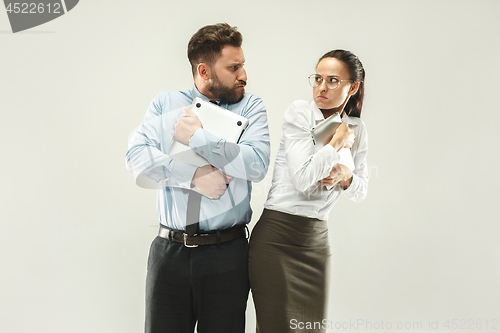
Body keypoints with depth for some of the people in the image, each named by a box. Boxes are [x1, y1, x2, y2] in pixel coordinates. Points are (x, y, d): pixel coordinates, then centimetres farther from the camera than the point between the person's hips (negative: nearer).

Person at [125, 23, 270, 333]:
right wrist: (193, 175, -16)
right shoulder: (166, 103, 6)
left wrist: (197, 137, -11)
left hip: (227, 252, -1)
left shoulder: (250, 106, 3)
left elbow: (257, 164, -13)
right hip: (170, 250, 1)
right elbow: (136, 156, -7)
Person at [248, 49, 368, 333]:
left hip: (317, 239, 5)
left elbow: (361, 192, 17)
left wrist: (345, 175, -5)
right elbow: (303, 179, -18)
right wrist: (337, 142, -8)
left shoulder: (357, 129, 10)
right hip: (277, 235, -5)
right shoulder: (300, 113, -7)